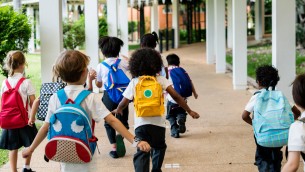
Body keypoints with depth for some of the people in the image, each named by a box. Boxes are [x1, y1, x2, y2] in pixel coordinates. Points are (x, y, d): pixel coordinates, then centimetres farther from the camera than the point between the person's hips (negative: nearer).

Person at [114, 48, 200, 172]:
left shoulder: (134, 82, 3)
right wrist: (189, 111, 2)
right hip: (158, 122, 1)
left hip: (140, 124, 0)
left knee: (142, 153, 0)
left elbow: (124, 102, 5)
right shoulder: (160, 80, 2)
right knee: (159, 147, 25)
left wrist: (118, 110, 27)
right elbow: (176, 96, -4)